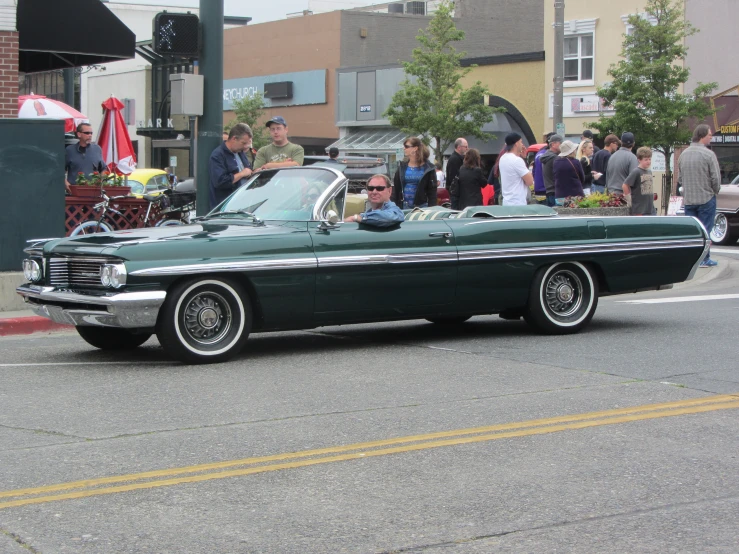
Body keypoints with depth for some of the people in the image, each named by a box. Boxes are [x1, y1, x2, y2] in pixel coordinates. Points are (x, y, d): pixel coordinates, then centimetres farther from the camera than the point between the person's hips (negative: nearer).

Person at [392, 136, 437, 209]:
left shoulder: (428, 168, -2)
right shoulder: (402, 167, 8)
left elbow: (432, 191, -4)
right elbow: (396, 188, 9)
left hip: (421, 206, -3)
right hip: (404, 206, 3)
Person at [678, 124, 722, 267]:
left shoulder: (683, 154, 6)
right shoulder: (708, 154, -14)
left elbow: (680, 178, 11)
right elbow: (716, 177, -12)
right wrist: (715, 191, 5)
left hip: (688, 200, 5)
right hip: (706, 198, -5)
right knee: (705, 230, 1)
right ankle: (704, 259, 3)